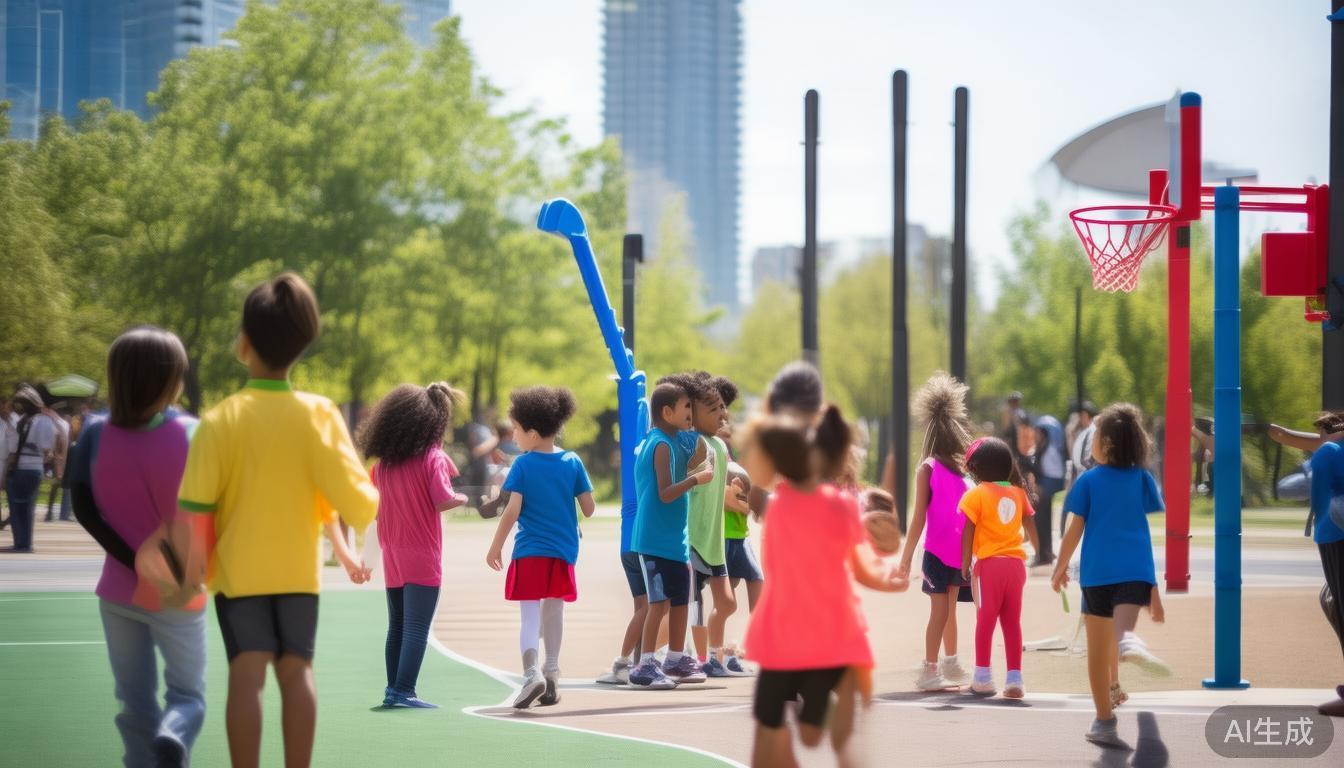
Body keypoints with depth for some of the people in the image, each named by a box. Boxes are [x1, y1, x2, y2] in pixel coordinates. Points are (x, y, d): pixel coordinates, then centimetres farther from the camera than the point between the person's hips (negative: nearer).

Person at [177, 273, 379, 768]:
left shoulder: (222, 419, -12)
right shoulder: (319, 414, -8)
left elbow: (195, 504, -11)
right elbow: (352, 493, -11)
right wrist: (373, 507, 11)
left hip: (239, 565, -2)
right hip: (299, 566, 2)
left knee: (247, 675, -4)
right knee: (296, 671, 8)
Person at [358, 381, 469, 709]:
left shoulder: (384, 460, 7)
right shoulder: (433, 457, -11)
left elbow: (373, 505, 12)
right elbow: (443, 500, -18)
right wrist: (462, 498, 0)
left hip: (392, 556, 6)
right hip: (422, 557, -6)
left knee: (397, 626, 14)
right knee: (417, 628, -4)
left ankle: (393, 688, 16)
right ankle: (404, 691, -8)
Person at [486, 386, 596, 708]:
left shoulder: (523, 465, -8)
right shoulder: (572, 462, 1)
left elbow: (512, 511, -12)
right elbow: (588, 508, 2)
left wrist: (495, 547, -3)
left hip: (530, 551, -3)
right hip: (564, 550, 3)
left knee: (530, 614, -2)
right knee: (554, 613, 16)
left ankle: (531, 672, -22)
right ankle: (552, 674, 21)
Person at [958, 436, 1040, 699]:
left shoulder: (976, 494, -5)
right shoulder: (1017, 492, 9)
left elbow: (968, 532, -7)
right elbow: (1030, 526, 14)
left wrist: (965, 563, -2)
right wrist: (1039, 553, 26)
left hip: (989, 563, -4)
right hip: (1016, 562, 4)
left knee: (985, 620, 2)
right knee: (1012, 622, 8)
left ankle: (983, 677, 2)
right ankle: (1014, 678, 7)